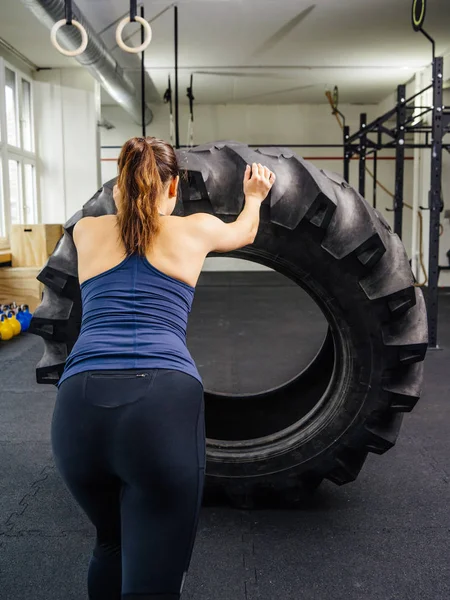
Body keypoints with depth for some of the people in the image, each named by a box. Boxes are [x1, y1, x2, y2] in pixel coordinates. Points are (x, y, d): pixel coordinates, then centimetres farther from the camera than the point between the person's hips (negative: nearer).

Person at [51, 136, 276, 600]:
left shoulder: (86, 231, 21)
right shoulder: (196, 229, 18)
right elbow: (245, 232, 42)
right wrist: (254, 196, 64)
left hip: (79, 405, 4)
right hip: (165, 404, -3)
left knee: (111, 545, 31)